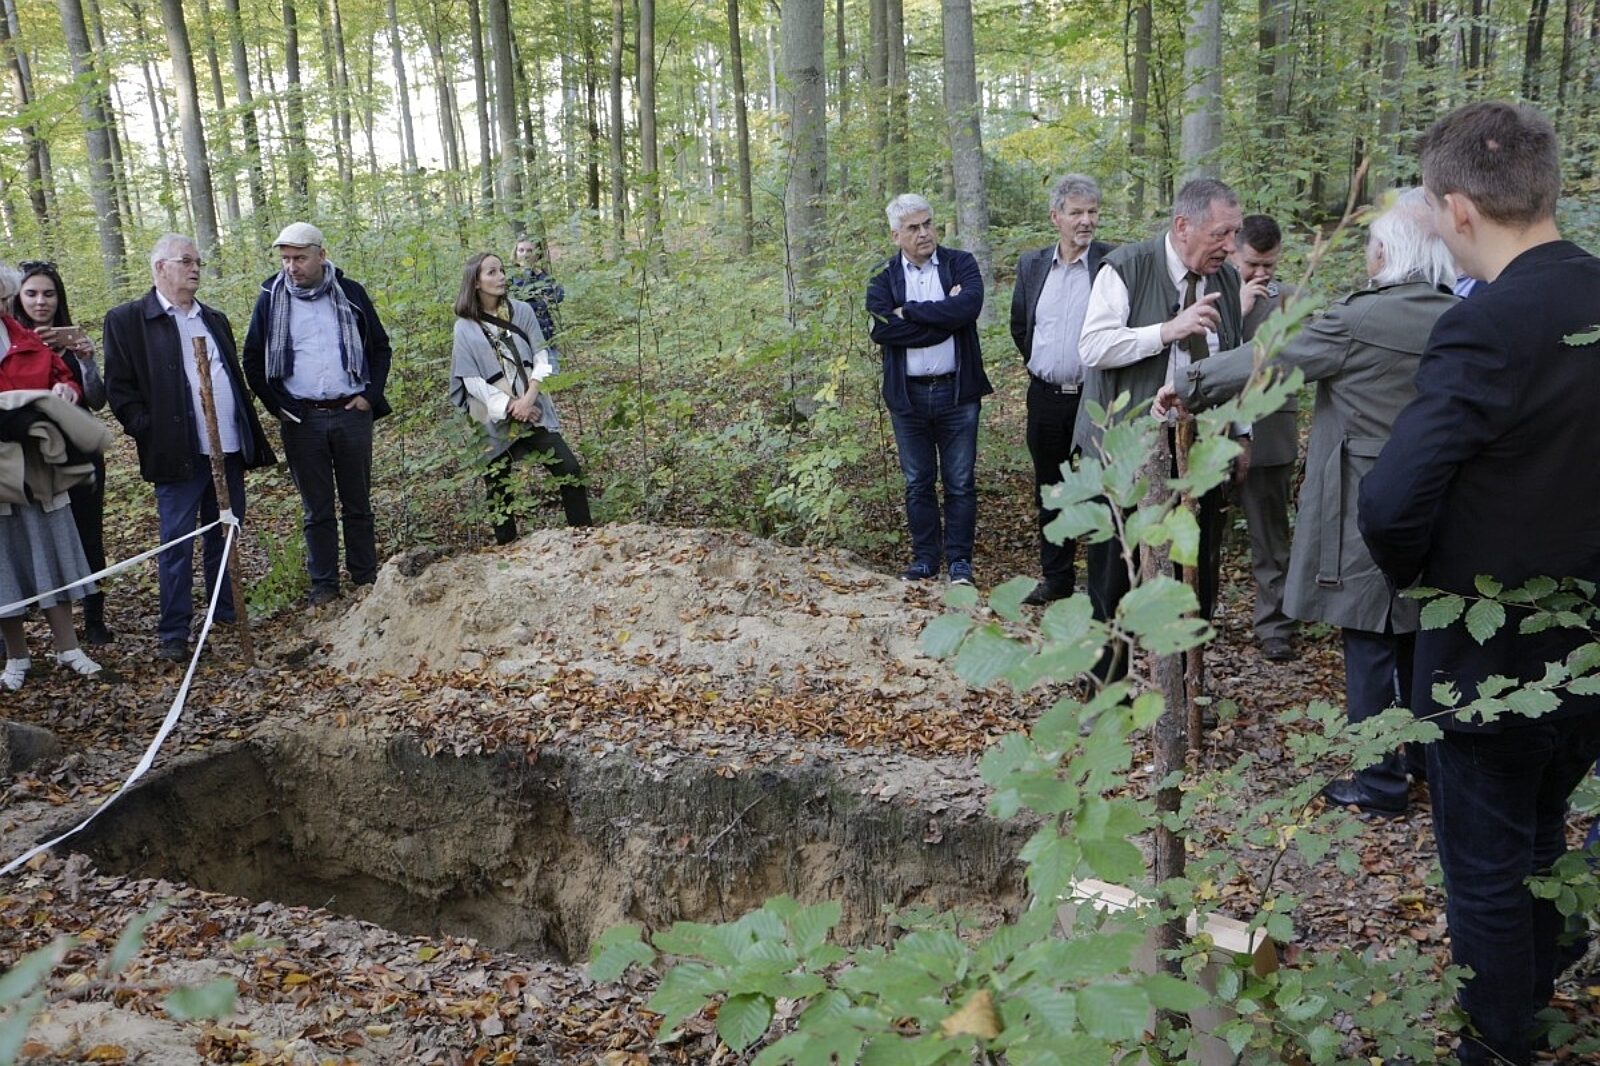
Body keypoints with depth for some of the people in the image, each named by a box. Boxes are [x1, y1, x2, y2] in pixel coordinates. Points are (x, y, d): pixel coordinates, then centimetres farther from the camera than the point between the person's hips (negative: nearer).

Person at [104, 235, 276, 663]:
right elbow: (120, 390, -4)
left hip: (229, 450, 6)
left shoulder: (215, 320, 18)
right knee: (177, 543, -1)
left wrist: (251, 442, 13)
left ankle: (227, 610, 26)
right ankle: (173, 632, 8)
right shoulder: (127, 320, -1)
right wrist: (153, 436, -13)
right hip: (179, 453, -5)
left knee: (226, 535, 13)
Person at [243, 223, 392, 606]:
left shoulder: (350, 294, 1)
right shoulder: (271, 298, 0)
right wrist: (277, 406, 0)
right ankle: (323, 584, 16)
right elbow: (253, 361, 8)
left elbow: (380, 347, 9)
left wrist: (371, 396, 0)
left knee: (358, 503, 10)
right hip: (301, 419, 0)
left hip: (352, 414, 0)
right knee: (316, 509, 7)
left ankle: (365, 575, 21)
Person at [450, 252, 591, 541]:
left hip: (532, 410, 1)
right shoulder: (465, 327, -1)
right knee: (498, 486, 4)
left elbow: (541, 356, 1)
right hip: (494, 420, -1)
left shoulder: (522, 311, 5)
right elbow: (470, 379, -4)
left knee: (570, 470, -9)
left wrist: (529, 398, -13)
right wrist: (508, 406, -13)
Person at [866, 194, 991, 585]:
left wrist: (909, 311, -15)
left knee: (960, 482, 5)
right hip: (908, 395, 1)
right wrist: (943, 317, -12)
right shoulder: (883, 277, 3)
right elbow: (881, 330, -14)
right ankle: (925, 559, 21)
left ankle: (959, 559, 15)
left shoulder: (961, 264, 2)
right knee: (917, 483, 10)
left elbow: (969, 306, -19)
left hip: (957, 391, -1)